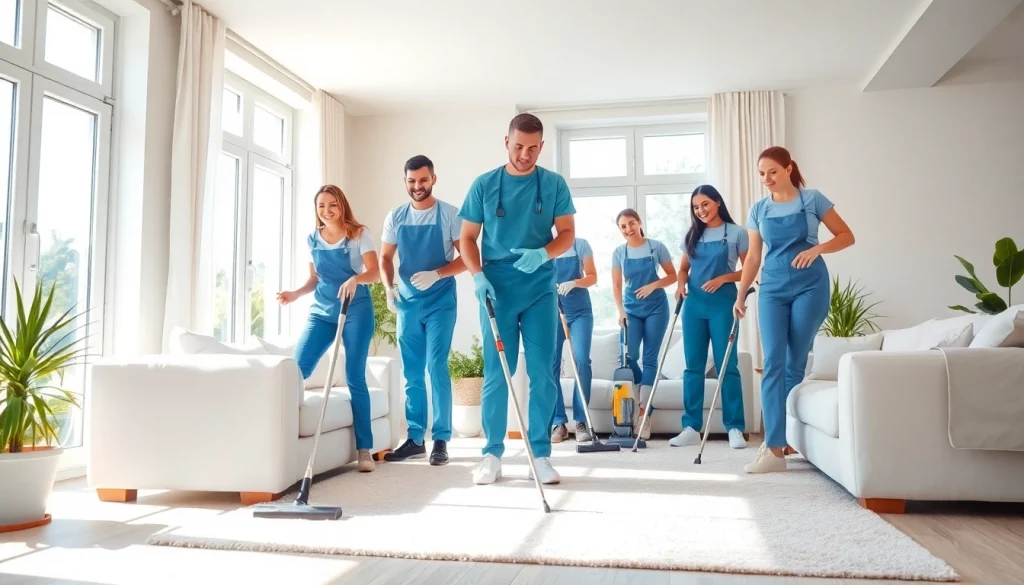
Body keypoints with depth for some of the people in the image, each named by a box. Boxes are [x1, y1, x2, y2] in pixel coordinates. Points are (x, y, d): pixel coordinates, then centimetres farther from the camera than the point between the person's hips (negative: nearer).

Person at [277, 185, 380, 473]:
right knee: (296, 370, -9)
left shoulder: (359, 234, -3)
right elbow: (314, 278, 16)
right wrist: (296, 293, -2)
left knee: (354, 378, -5)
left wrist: (355, 279, -33)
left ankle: (364, 448, 2)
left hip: (356, 311, -4)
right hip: (321, 311, 4)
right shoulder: (312, 239, 9)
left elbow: (374, 271, -12)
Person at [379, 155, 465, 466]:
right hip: (407, 304, 4)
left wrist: (436, 274, -22)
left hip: (440, 303, -4)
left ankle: (441, 439, 1)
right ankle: (415, 439, 17)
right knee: (412, 374, 8)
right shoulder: (395, 217, 7)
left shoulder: (450, 214, -5)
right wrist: (389, 288, -8)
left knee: (436, 368, -8)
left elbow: (466, 257, -8)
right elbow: (385, 257, 10)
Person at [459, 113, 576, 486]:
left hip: (540, 290, 1)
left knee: (542, 373, 2)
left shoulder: (554, 184, 3)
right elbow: (467, 237, 4)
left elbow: (567, 233, 2)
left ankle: (540, 454, 12)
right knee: (496, 374, 4)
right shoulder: (484, 185, 2)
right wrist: (478, 276, -12)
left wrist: (543, 254, -18)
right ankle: (492, 453, 14)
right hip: (497, 290, 0)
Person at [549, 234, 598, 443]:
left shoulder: (581, 245, 2)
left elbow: (592, 277, 1)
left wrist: (574, 282, -19)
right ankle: (558, 422, 3)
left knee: (582, 361, -11)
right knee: (551, 364, -4)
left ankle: (581, 422, -4)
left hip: (580, 311, 0)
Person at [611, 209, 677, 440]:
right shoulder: (619, 252, 2)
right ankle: (638, 400, 12)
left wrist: (654, 284, -17)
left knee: (650, 358, -3)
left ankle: (643, 412, -1)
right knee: (628, 355, -10)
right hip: (632, 309, 2)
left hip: (656, 308, -2)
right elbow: (616, 285, 3)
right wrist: (621, 311, -8)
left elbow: (672, 276, 0)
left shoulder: (656, 247, -4)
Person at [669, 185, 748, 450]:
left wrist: (723, 278, -16)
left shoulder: (737, 234, 0)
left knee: (726, 365, -4)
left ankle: (735, 428, 2)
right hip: (693, 304, 4)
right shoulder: (692, 236, 13)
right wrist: (680, 283, -3)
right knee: (693, 366, 4)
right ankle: (691, 427, 7)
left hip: (722, 303, -4)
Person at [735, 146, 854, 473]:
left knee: (796, 363, 0)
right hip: (772, 289, 2)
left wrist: (817, 249, -16)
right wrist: (740, 295, 9)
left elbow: (846, 236, 2)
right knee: (773, 363, -9)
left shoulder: (812, 199, 0)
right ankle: (775, 449, -11)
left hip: (809, 286, -2)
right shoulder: (758, 210, 8)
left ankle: (776, 438, 13)